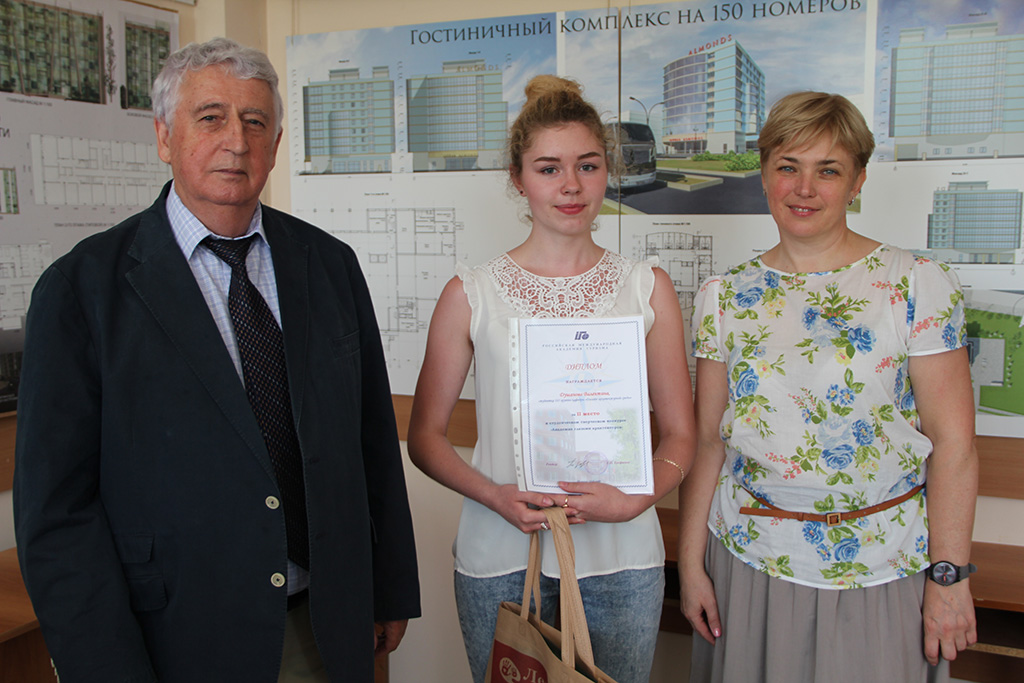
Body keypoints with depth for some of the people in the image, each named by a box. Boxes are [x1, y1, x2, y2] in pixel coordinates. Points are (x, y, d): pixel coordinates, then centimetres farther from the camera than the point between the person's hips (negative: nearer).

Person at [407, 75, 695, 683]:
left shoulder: (648, 288, 2)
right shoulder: (471, 294, -2)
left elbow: (680, 434, 5)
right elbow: (426, 435, 2)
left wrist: (636, 499, -14)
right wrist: (495, 496, -15)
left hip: (620, 556, 1)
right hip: (501, 557, -1)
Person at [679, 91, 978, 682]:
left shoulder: (920, 285, -7)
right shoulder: (725, 295, 1)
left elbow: (953, 442, -7)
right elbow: (706, 439, 2)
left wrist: (950, 576, -9)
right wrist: (691, 562, 1)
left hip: (883, 566, -2)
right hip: (749, 559, 2)